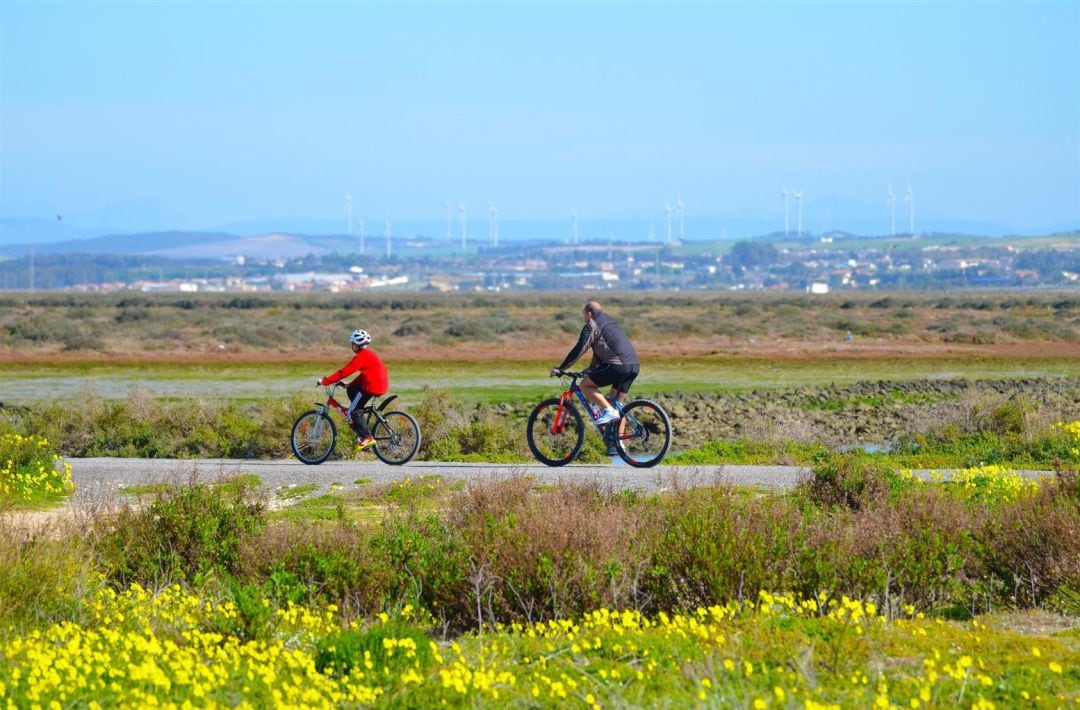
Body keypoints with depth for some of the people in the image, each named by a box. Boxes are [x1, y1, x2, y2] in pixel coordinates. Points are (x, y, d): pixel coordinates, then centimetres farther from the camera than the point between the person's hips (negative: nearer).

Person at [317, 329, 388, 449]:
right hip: (382, 384, 10)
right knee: (351, 390, 25)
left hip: (372, 387, -10)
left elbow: (344, 372, -17)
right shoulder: (370, 354, 17)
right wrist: (350, 384, 19)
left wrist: (325, 381, -14)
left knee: (352, 411, -2)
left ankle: (366, 437, -9)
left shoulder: (361, 357, -13)